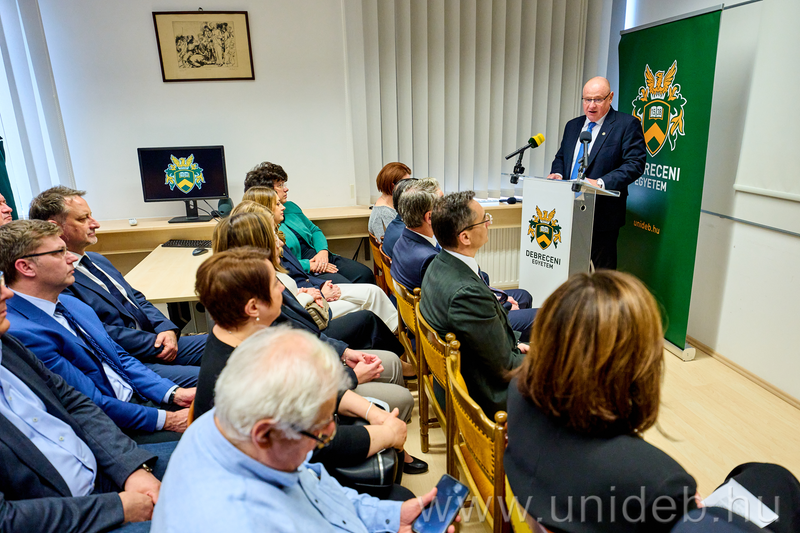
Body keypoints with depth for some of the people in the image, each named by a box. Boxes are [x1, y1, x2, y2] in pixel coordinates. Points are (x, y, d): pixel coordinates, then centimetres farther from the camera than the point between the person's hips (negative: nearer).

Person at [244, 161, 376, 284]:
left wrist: (323, 251, 0)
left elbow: (314, 230, 22)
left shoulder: (290, 206, 15)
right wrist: (310, 266, -18)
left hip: (321, 257, 8)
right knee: (344, 286, -29)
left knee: (365, 274, -11)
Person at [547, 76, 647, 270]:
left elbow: (635, 164, -11)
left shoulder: (627, 125, -3)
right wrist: (557, 174, 1)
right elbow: (560, 157, 25)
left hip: (603, 215, -6)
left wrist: (600, 183, -24)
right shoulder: (572, 125, 17)